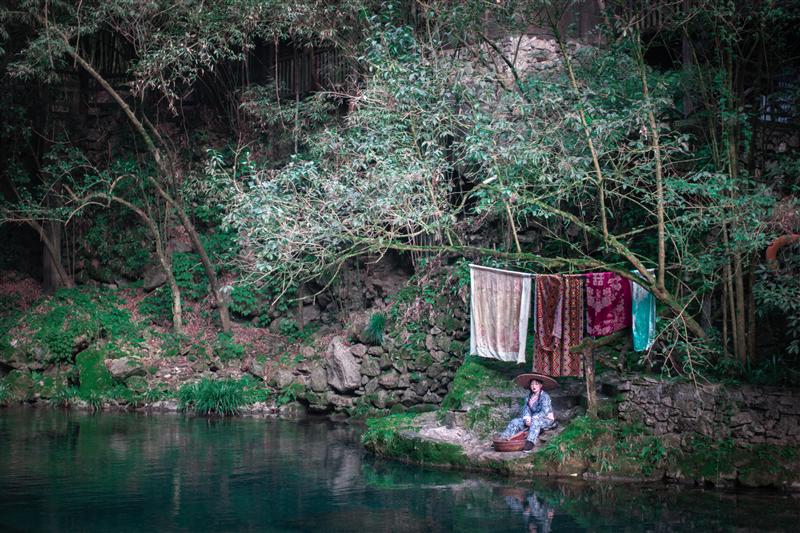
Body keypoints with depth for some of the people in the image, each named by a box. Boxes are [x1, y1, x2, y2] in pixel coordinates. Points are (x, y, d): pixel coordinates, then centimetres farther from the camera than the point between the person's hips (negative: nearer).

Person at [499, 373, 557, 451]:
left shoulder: (545, 396, -9)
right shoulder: (529, 397, 11)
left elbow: (544, 412, -20)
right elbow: (526, 409, 1)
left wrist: (532, 419, -27)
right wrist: (527, 419, -21)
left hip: (546, 419, -7)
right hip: (532, 420, 7)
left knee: (535, 421, -40)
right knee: (515, 422, -11)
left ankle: (530, 442, -55)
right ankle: (503, 438, -19)